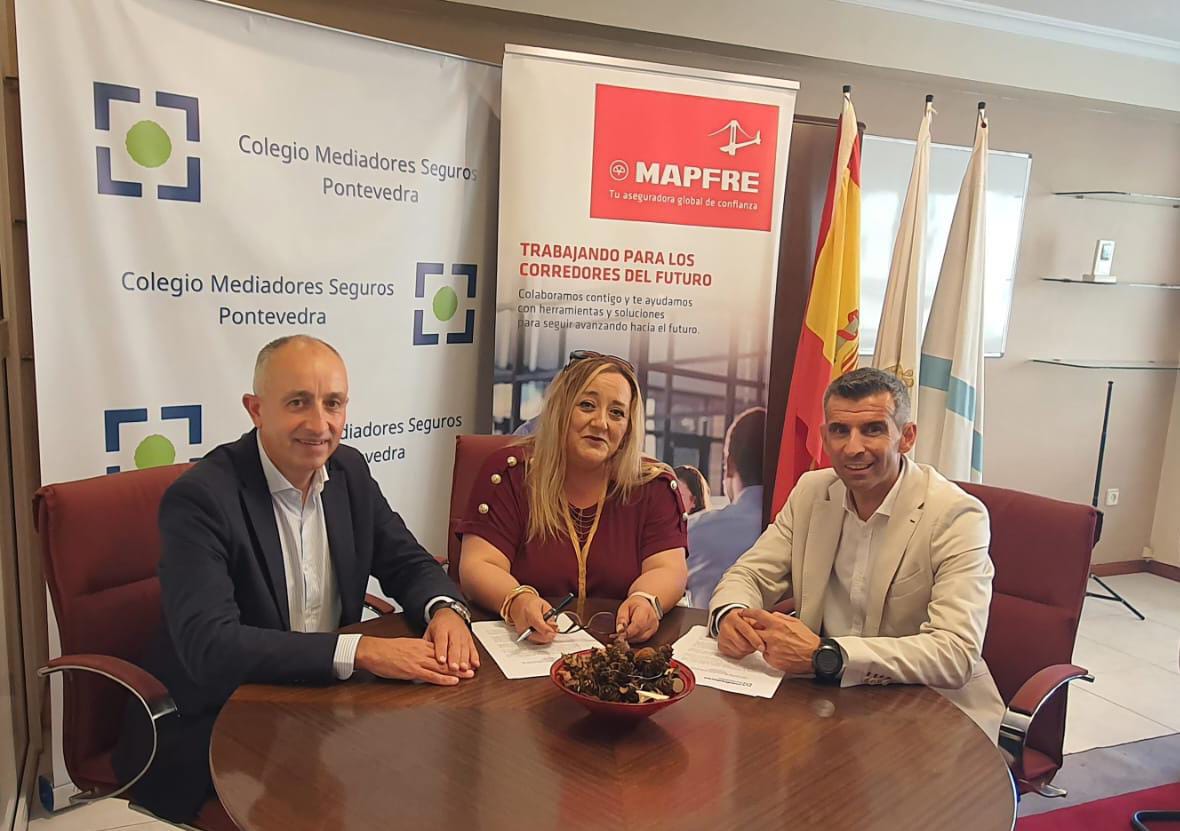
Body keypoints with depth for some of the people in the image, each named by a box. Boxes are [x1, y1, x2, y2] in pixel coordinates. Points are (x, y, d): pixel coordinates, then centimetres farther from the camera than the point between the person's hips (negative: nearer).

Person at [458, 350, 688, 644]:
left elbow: (667, 571, -2)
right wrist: (516, 601, -28)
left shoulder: (654, 485, 5)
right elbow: (478, 567, -6)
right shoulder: (510, 472, 0)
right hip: (520, 647, -1)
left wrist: (647, 601, -26)